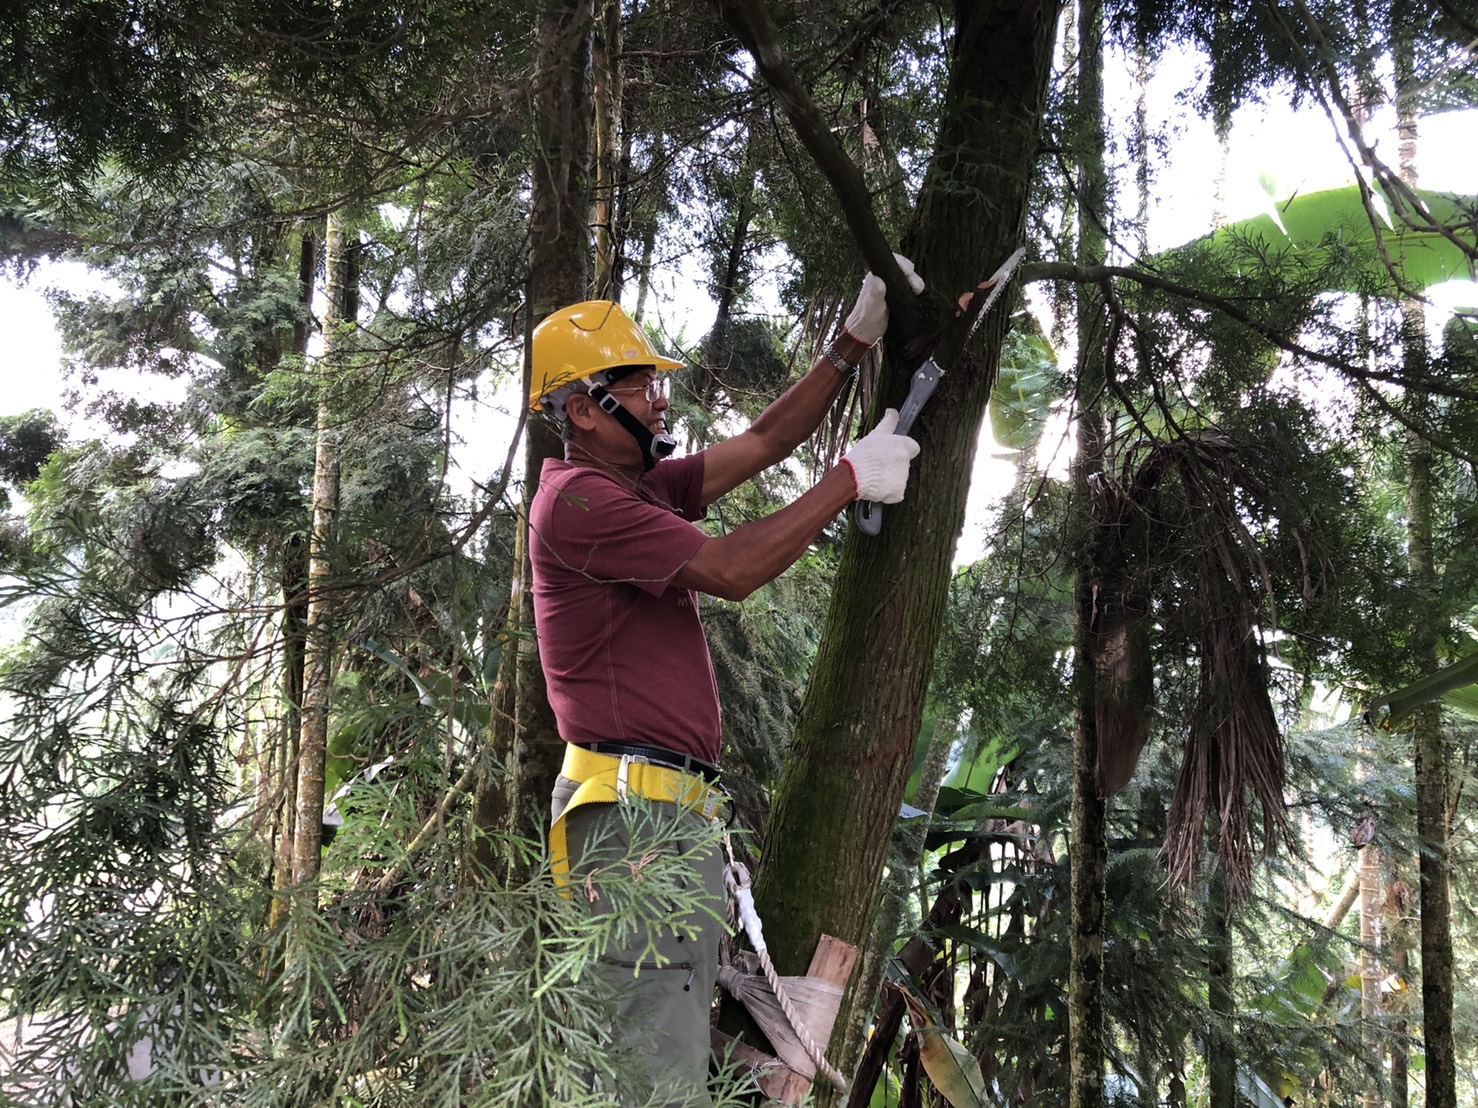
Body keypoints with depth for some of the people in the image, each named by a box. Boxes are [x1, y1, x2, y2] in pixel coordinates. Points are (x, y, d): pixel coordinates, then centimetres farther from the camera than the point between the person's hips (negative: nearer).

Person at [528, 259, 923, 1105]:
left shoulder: (641, 490, 19)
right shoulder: (578, 501, -11)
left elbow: (763, 443, 21)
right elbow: (731, 570, -16)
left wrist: (856, 342, 16)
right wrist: (850, 480, -8)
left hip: (675, 812, 11)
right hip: (635, 806, -11)